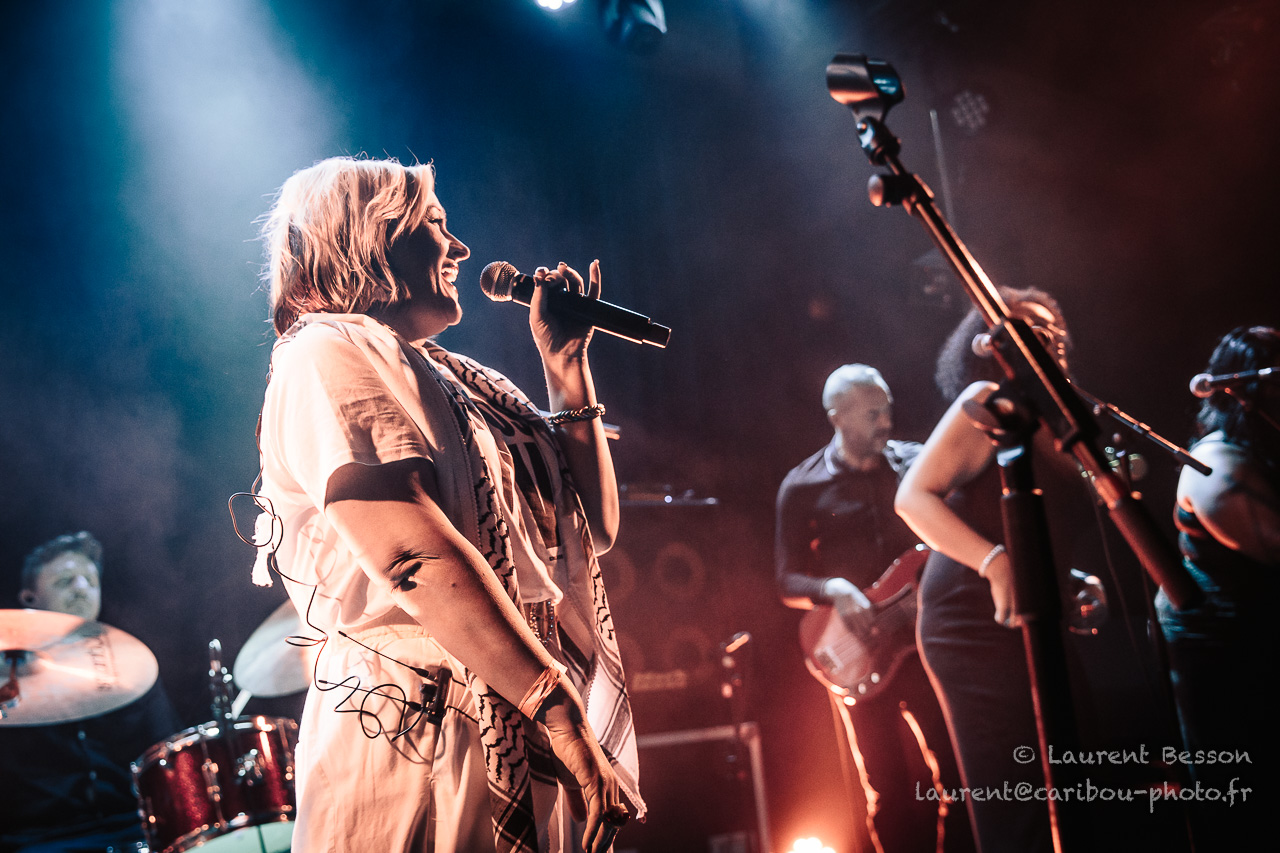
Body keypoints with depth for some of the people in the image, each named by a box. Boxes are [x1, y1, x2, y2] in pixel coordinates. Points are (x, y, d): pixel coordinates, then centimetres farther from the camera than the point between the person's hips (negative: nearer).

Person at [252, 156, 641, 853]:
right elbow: (413, 549, -21)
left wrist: (567, 363, 12)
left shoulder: (455, 378, 18)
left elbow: (595, 527, 16)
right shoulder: (326, 353, -7)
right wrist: (564, 715, -25)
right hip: (420, 754, -8)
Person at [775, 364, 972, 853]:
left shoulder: (916, 462, 6)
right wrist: (835, 590, -19)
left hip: (925, 640, 2)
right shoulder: (803, 487, 0)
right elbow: (788, 582, 0)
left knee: (955, 773, -1)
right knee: (888, 792, 5)